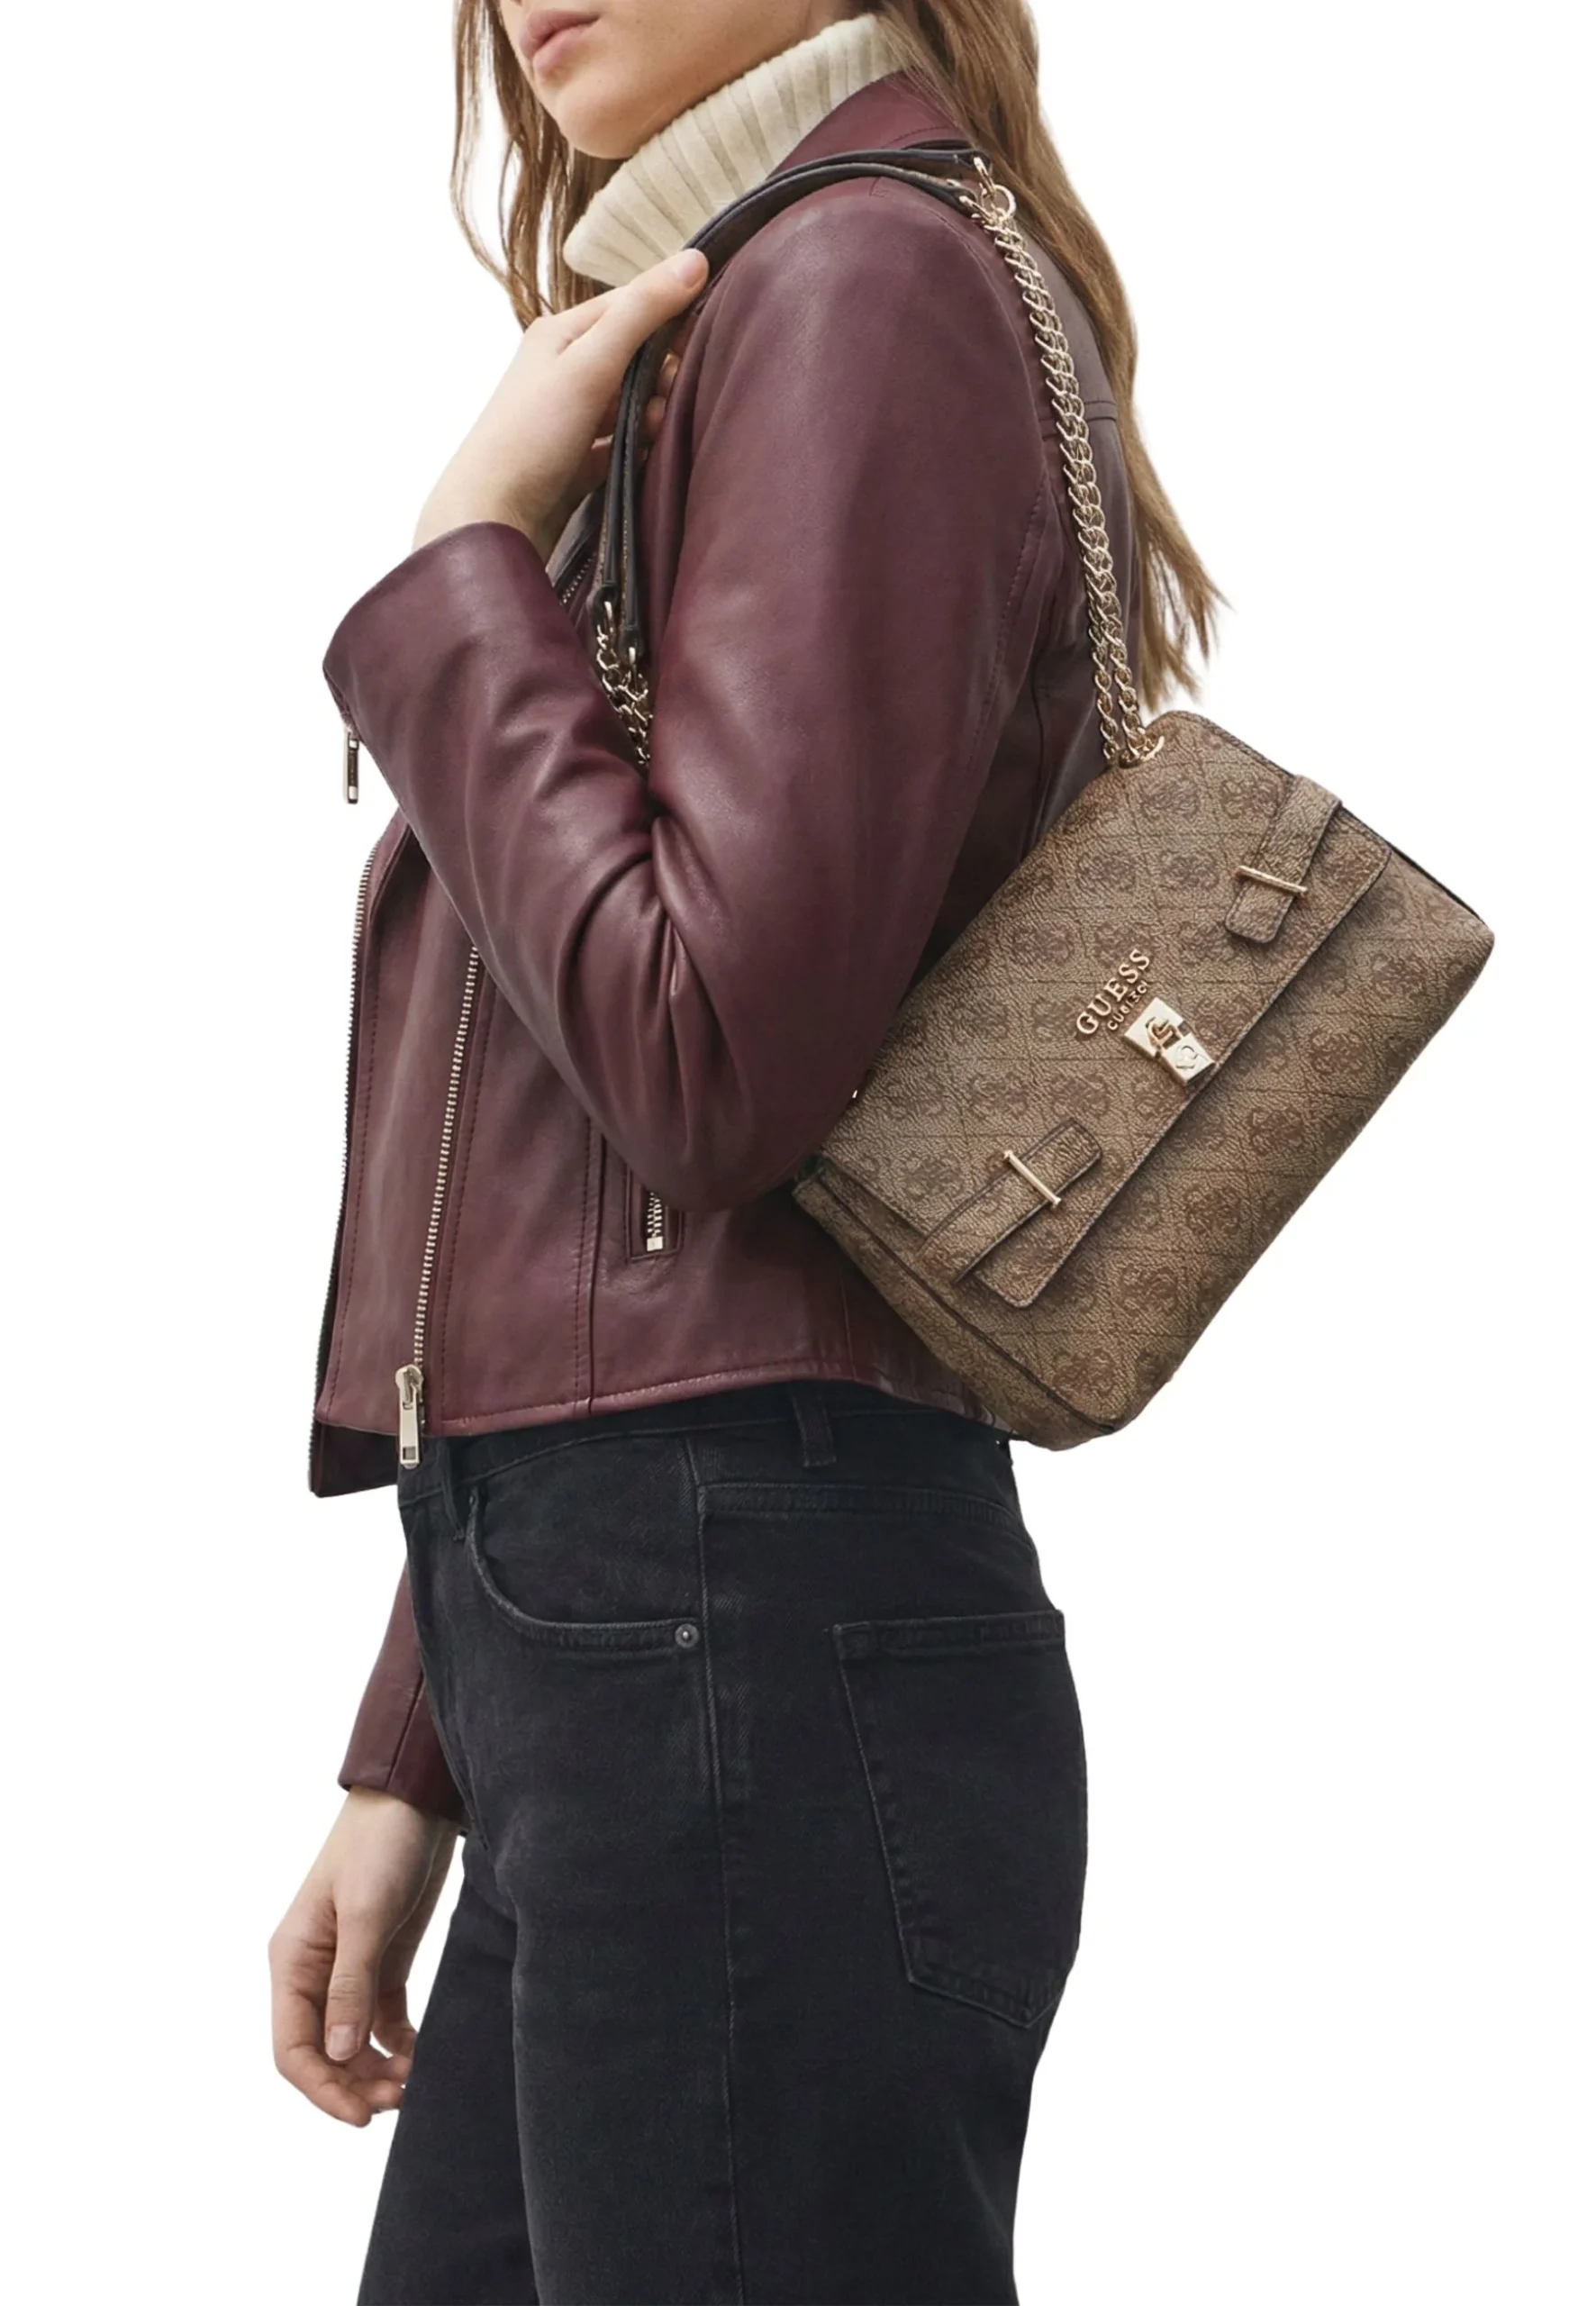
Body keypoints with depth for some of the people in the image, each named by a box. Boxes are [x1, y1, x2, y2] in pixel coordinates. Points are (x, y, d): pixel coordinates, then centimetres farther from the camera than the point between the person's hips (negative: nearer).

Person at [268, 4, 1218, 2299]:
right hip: (629, 1646, 9)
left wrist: (469, 556, -7)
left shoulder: (869, 284, -7)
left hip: (744, 1647, -9)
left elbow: (708, 1070, -19)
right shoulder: (716, 332, 21)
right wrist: (413, 1767, 19)